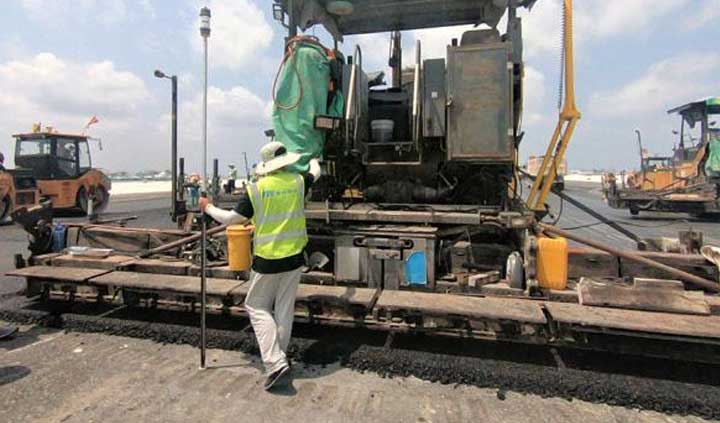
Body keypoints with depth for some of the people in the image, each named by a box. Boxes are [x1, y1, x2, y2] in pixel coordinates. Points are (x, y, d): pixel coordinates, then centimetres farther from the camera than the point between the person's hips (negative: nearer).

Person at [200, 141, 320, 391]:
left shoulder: (255, 189, -9)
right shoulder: (298, 182, -1)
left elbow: (231, 218, -5)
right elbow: (315, 173, 22)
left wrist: (208, 208, 14)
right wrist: (313, 160, 45)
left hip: (267, 259, -3)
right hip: (294, 256, 3)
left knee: (257, 307, 11)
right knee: (284, 310, 14)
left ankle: (275, 363, 0)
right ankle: (278, 358, 27)